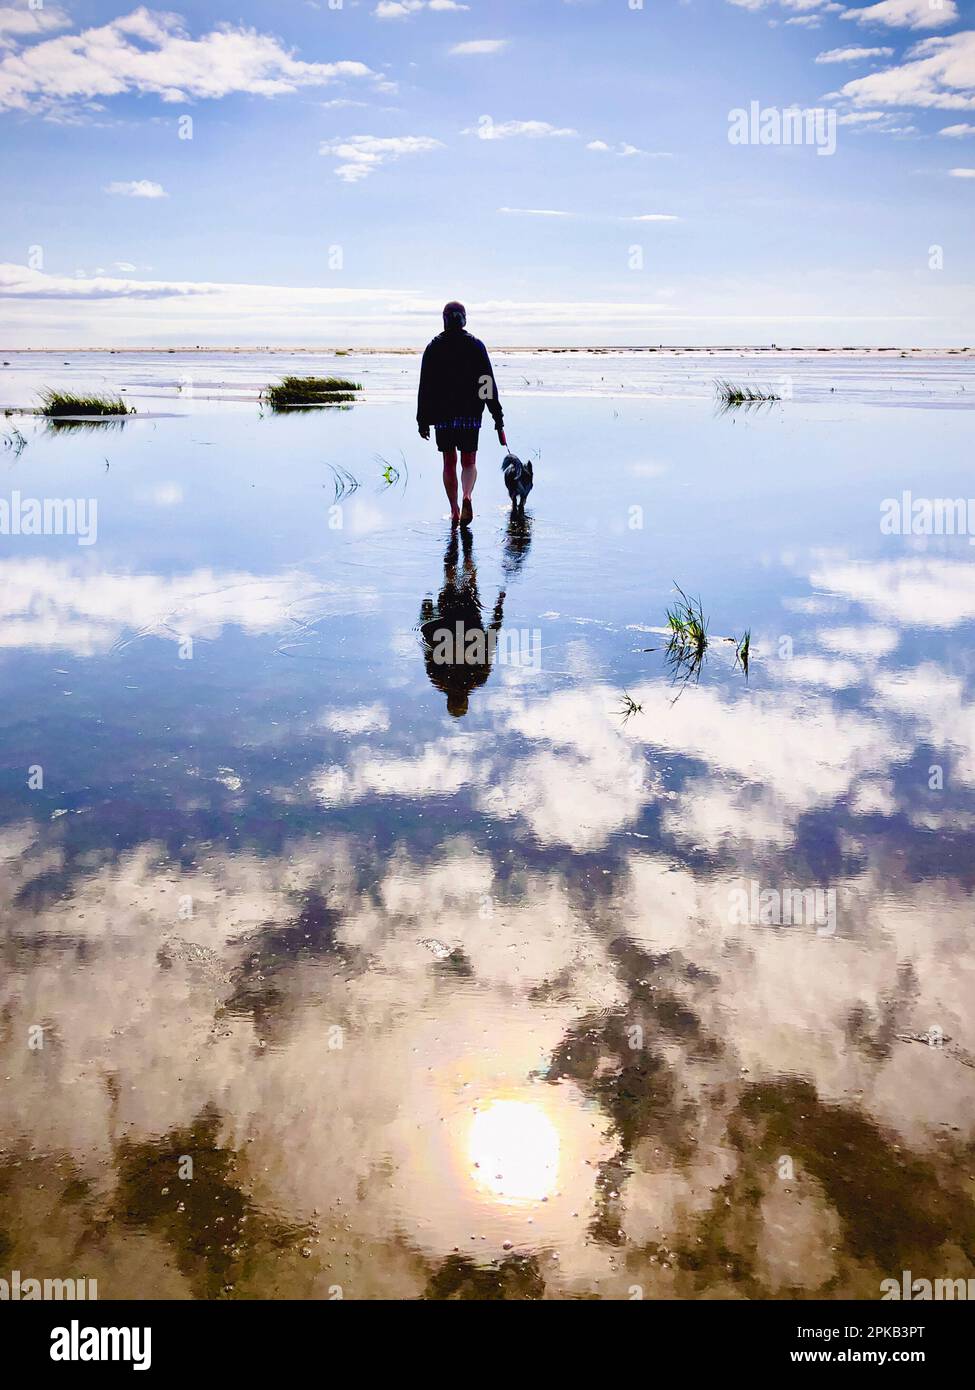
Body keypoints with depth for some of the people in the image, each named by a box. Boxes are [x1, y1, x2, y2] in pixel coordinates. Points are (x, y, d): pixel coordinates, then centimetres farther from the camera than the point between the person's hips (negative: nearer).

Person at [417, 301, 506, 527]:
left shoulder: (433, 347, 1)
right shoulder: (476, 345, 0)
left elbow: (425, 387, 0)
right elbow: (489, 384, -1)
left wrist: (422, 420, 5)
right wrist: (498, 417, 3)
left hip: (442, 416, 0)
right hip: (470, 415, 0)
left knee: (449, 463, 12)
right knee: (469, 462, 8)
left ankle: (454, 511, 13)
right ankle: (467, 496, -21)